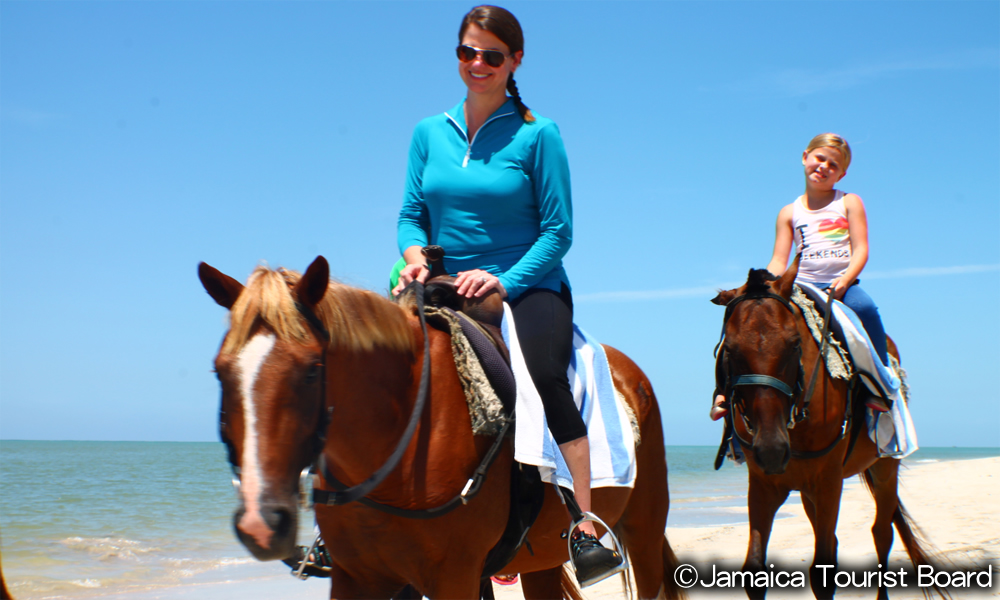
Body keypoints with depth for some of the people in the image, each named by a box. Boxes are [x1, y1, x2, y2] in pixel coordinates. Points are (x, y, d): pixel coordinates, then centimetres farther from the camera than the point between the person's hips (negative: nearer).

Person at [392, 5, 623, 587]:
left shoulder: (538, 134, -2)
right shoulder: (430, 133, 11)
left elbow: (558, 230, -5)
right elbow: (411, 214, 13)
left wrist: (504, 281, -19)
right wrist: (416, 257, -10)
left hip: (529, 286, -4)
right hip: (448, 292, 4)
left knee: (543, 378, -32)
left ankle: (587, 530, -28)